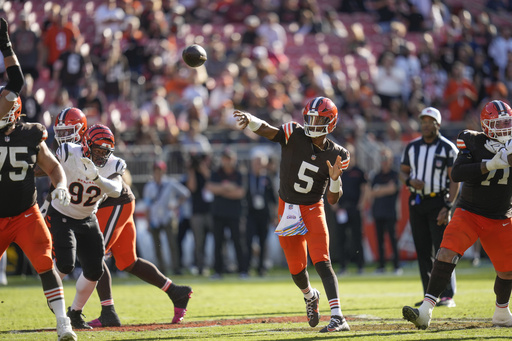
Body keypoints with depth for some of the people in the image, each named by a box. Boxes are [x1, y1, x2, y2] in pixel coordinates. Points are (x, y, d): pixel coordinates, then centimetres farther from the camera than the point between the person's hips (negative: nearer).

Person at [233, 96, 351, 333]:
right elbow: (267, 131, -28)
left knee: (322, 263, -16)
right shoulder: (295, 135, -11)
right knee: (296, 268, 10)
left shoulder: (336, 155, -7)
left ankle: (338, 317, -23)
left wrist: (335, 179, -25)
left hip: (313, 210, -1)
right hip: (287, 209, 1)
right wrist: (249, 120, -49)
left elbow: (333, 200, -5)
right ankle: (310, 297, 44)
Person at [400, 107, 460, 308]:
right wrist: (410, 181, -8)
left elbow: (454, 180, -7)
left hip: (438, 201, -5)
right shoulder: (412, 147, 9)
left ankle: (447, 295, -7)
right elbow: (403, 171, 16)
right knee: (423, 250, 5)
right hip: (416, 201, 5)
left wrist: (448, 207, -15)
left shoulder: (447, 148, -5)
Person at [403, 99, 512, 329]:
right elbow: (456, 174, -22)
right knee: (447, 253, -24)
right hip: (469, 213, -4)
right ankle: (425, 311, -28)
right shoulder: (474, 142, -11)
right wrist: (489, 165, -32)